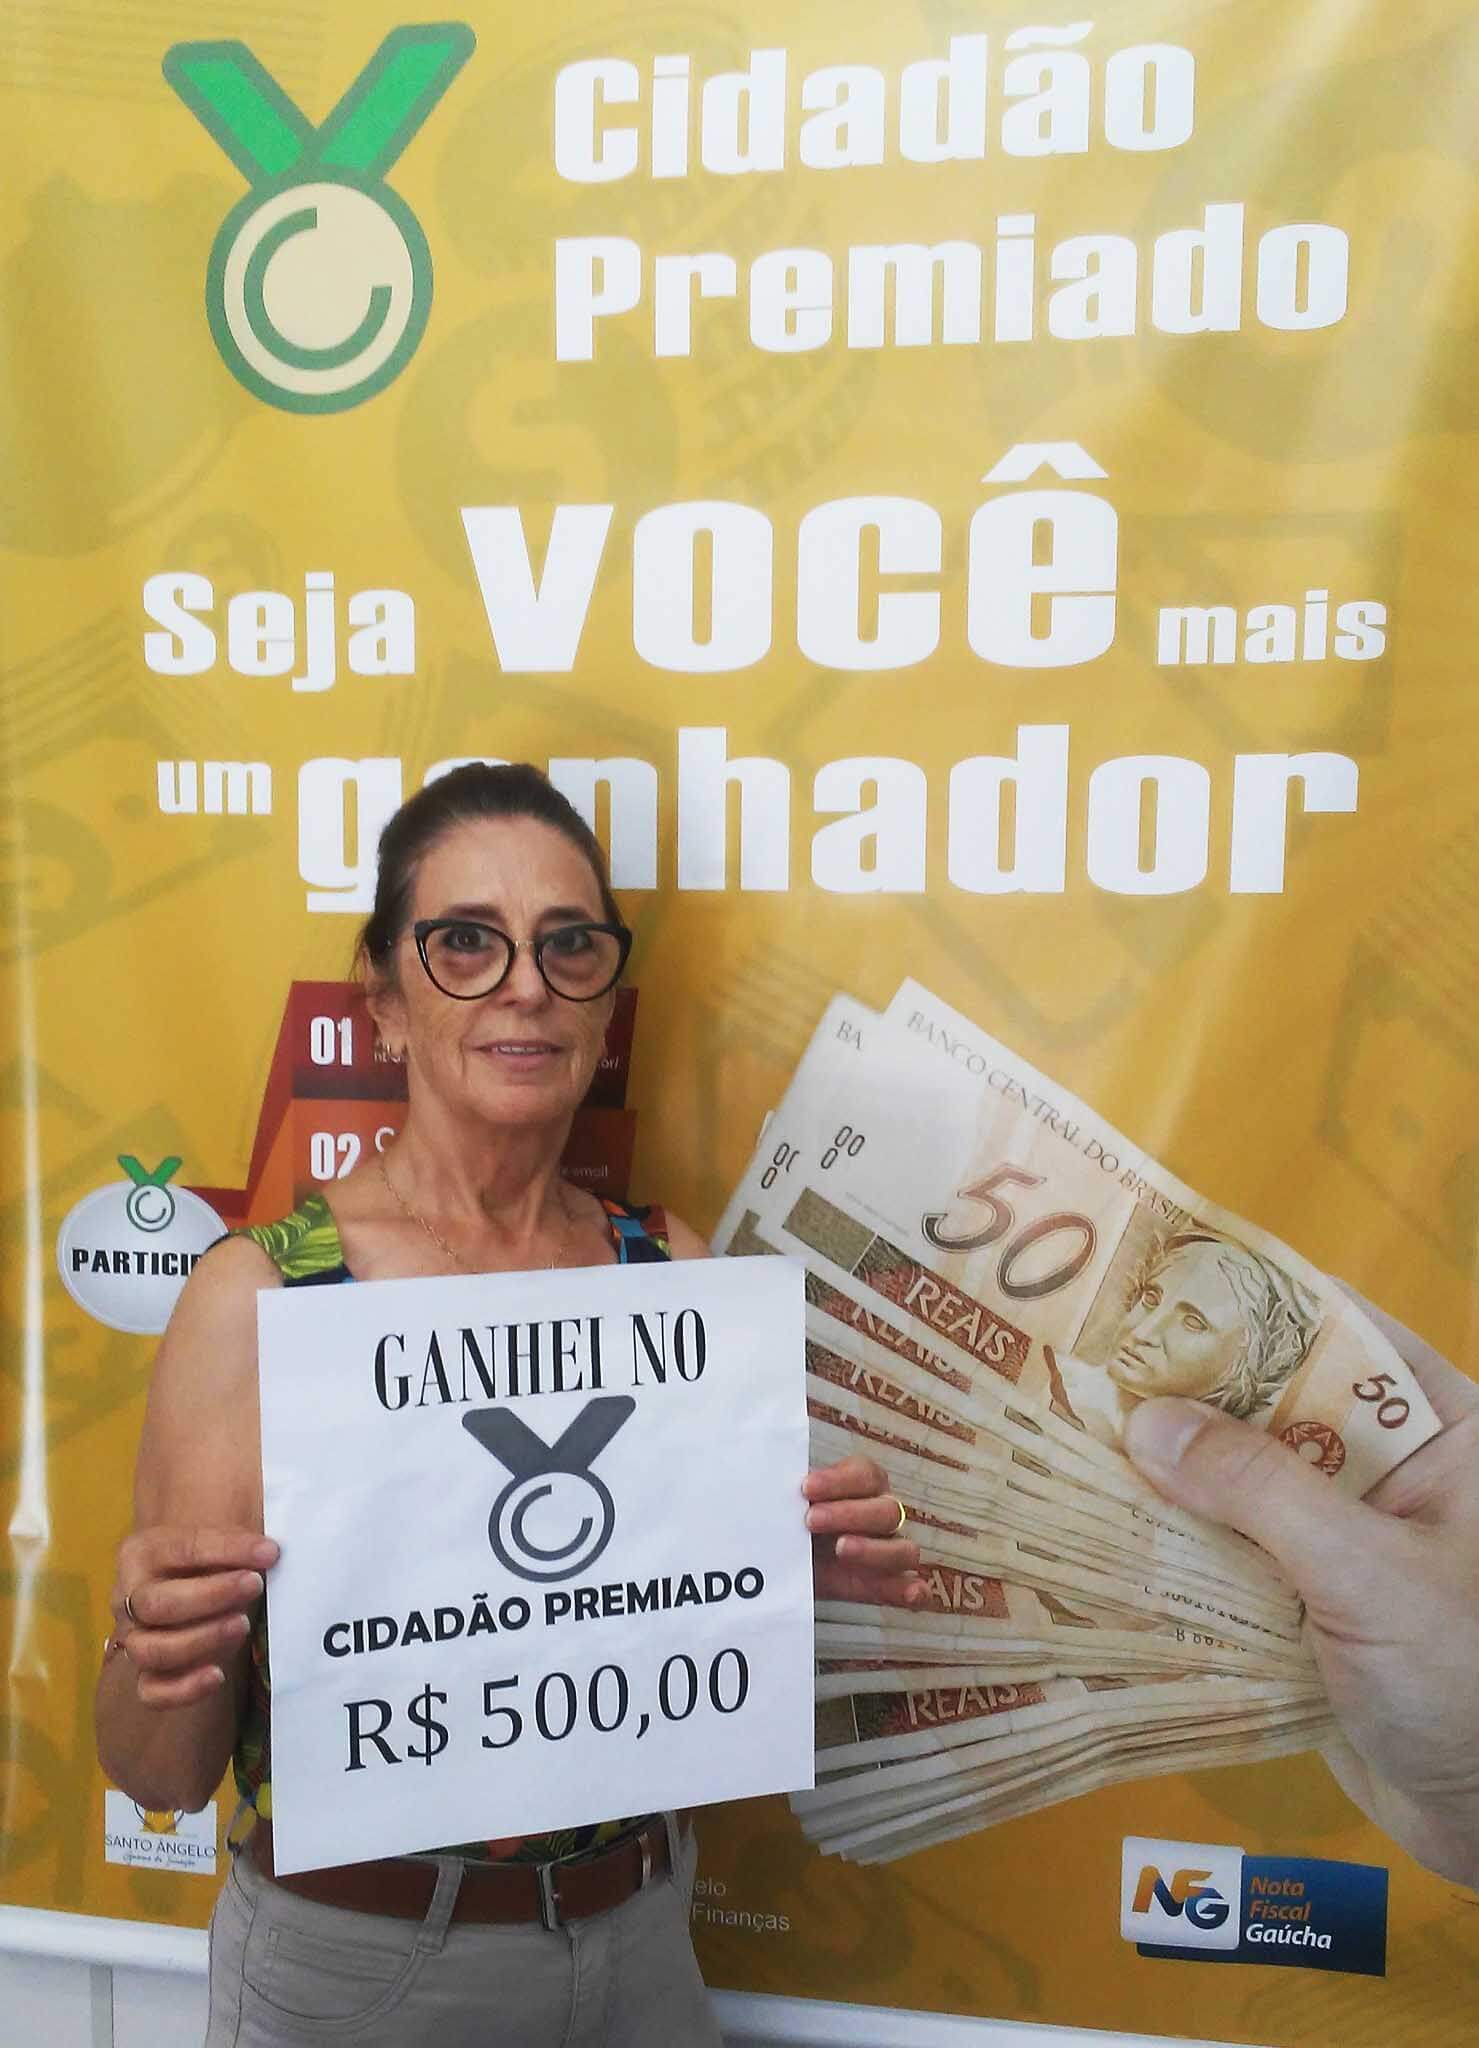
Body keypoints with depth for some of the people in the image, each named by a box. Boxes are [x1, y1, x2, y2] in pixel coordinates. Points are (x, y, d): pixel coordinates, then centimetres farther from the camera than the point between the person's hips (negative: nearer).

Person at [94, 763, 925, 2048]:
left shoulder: (679, 1274, -6)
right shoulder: (259, 1295, -16)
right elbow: (161, 1774, -10)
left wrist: (811, 1563, -14)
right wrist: (162, 1665, -30)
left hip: (641, 1944, 3)